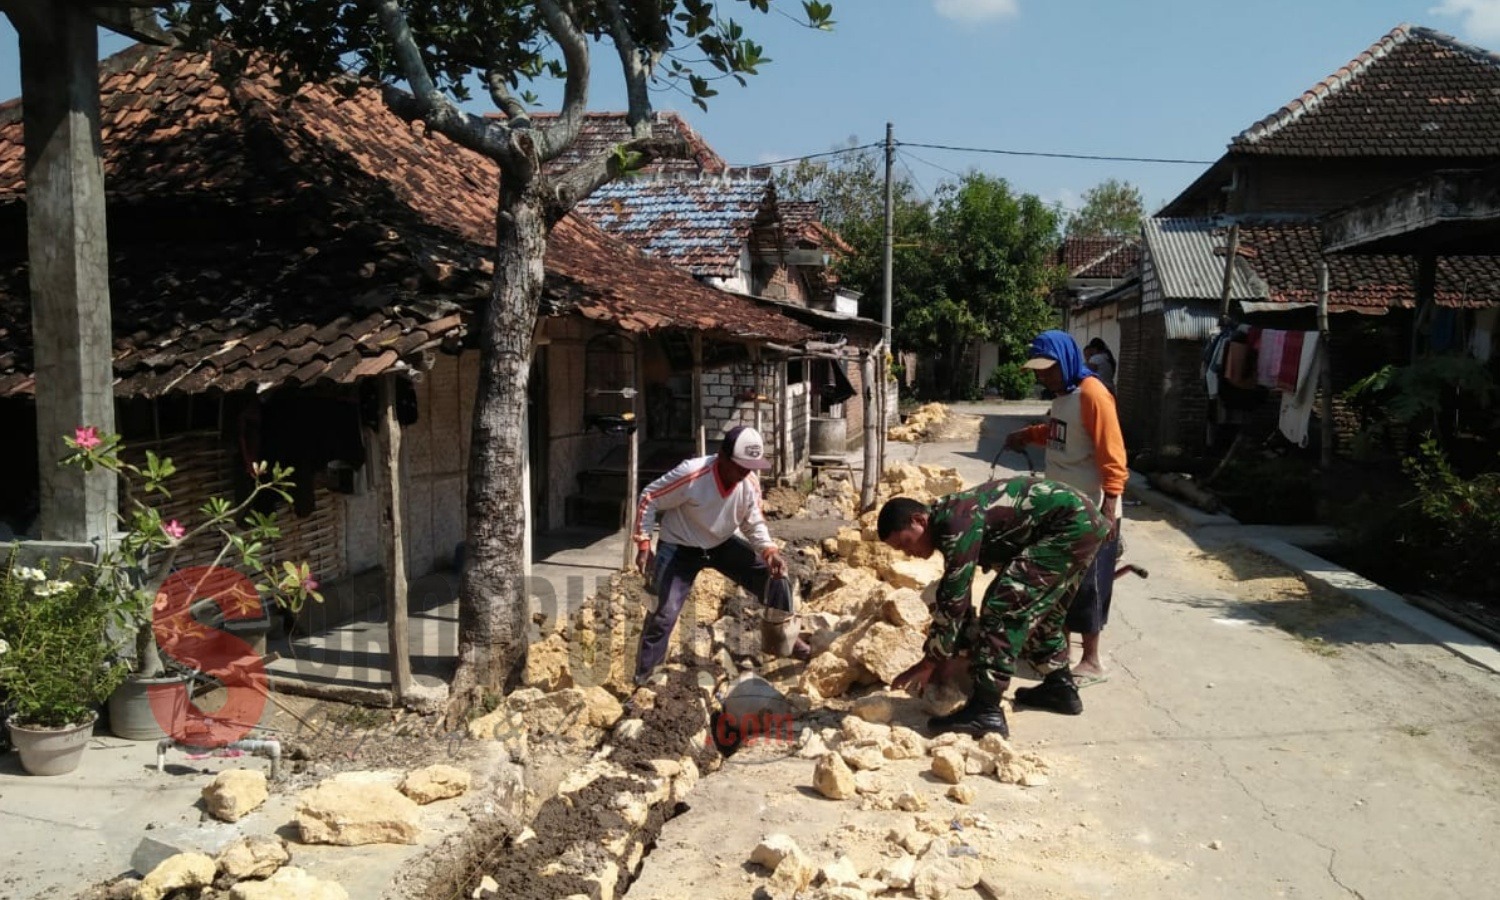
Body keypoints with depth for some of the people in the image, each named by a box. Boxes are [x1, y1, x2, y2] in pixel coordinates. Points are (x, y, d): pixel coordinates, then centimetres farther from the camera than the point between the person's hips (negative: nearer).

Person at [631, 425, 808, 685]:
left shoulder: (751, 483, -18)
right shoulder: (691, 475, -33)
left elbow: (754, 524, -2)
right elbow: (648, 501, -19)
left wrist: (769, 550, -21)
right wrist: (644, 545, -19)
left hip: (723, 543, 4)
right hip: (680, 547, -4)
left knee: (775, 576, -5)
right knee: (666, 612, -12)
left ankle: (783, 638, 19)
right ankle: (643, 680, 6)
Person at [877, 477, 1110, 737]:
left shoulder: (957, 523, -20)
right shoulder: (949, 524, 10)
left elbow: (953, 599, -20)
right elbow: (958, 597, 17)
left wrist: (929, 662, -13)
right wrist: (949, 654, 15)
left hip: (1070, 525, -11)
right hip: (1082, 522, 11)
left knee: (1003, 608, -14)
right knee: (1037, 610, 24)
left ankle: (986, 710, -14)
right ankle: (1060, 688, 37)